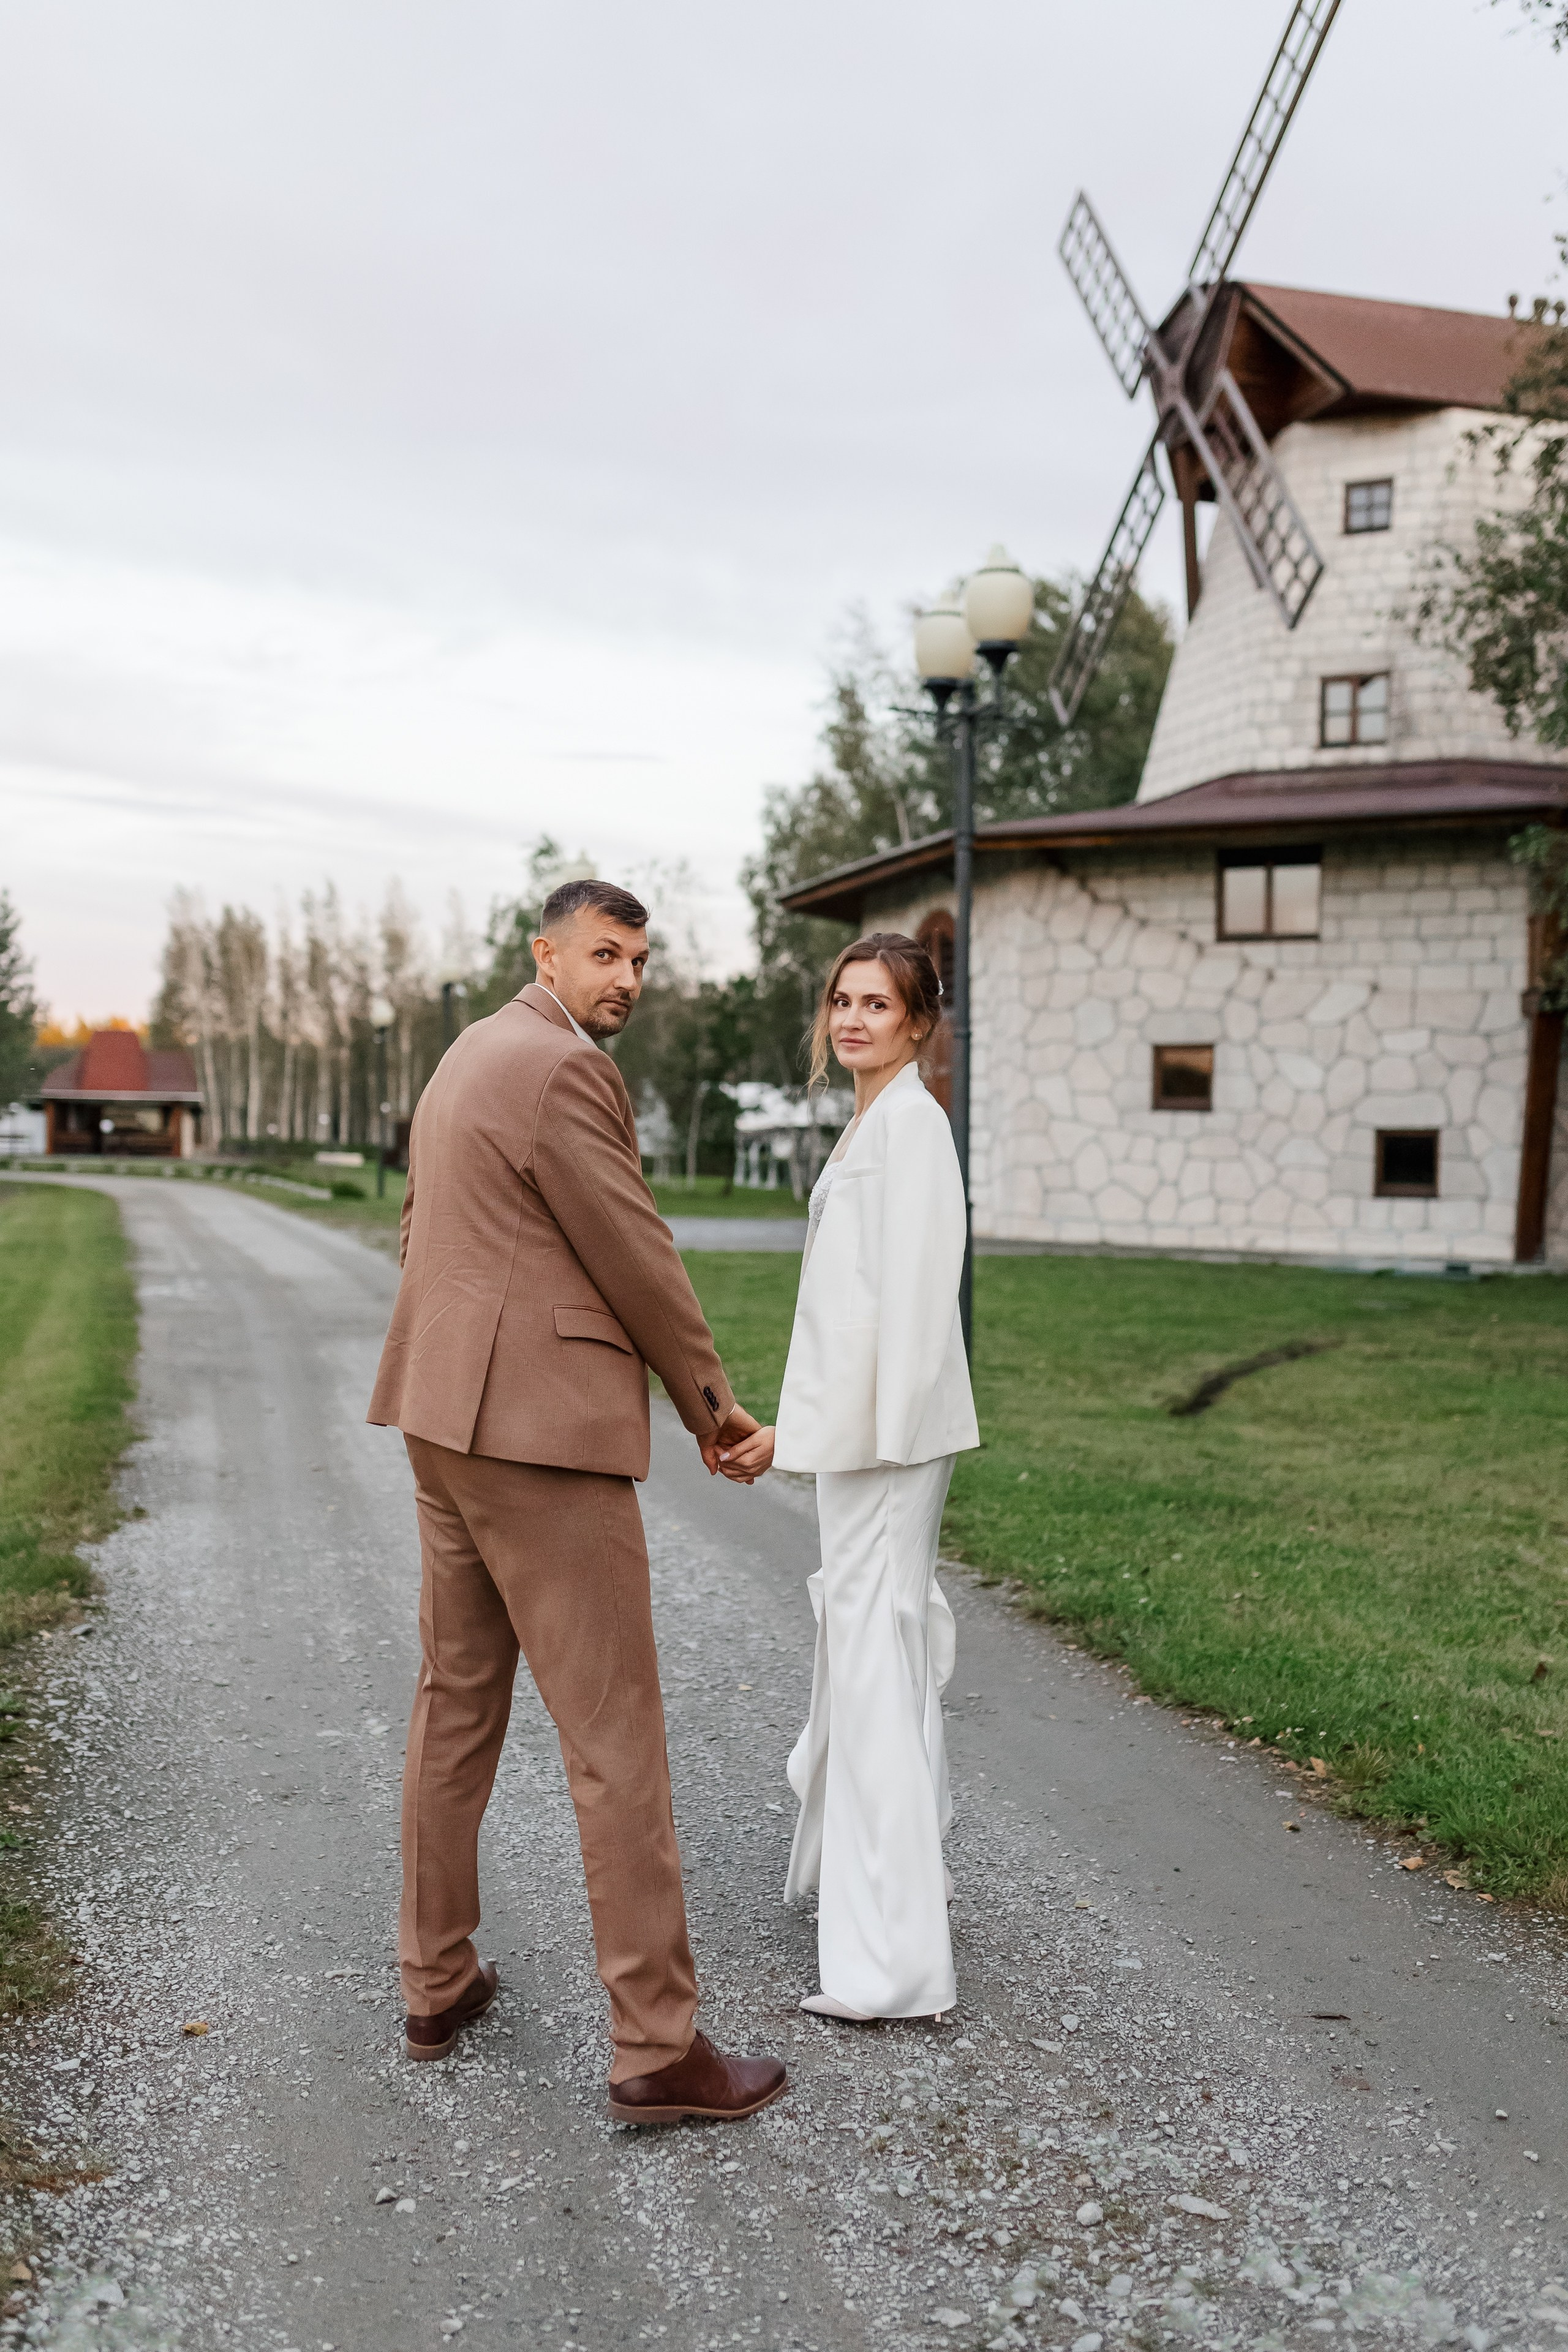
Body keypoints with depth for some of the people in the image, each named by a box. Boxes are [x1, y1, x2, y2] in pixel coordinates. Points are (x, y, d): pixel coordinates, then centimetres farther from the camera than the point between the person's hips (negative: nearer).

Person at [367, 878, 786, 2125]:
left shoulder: (467, 1055, 17)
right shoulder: (565, 1069, -15)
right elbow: (637, 1261, -12)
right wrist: (712, 1403, 2)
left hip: (449, 1422, 10)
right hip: (546, 1430, -10)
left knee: (457, 1703, 17)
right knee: (615, 1732, -5)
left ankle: (439, 1981, 29)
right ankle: (657, 2044, 2)